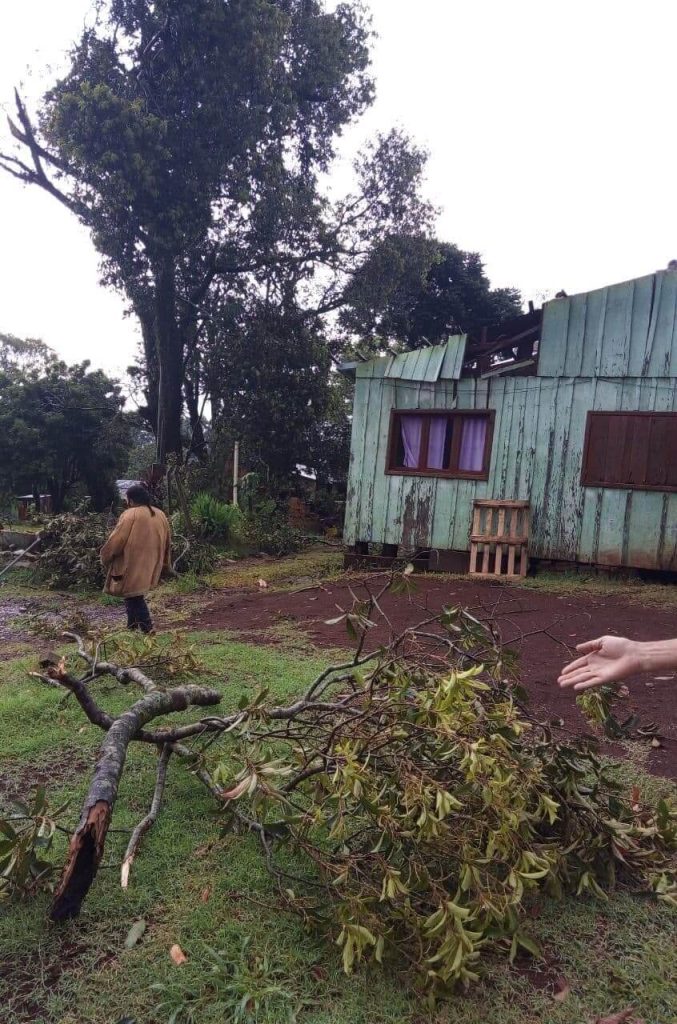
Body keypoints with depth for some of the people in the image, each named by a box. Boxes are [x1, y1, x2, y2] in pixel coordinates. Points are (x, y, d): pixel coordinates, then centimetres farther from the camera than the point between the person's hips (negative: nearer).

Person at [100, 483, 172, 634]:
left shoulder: (130, 515, -13)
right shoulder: (160, 515, 8)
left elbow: (115, 541, -13)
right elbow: (167, 544, 15)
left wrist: (105, 557, 3)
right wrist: (164, 566, 23)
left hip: (132, 568, -7)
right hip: (150, 568, 7)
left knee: (133, 598, 2)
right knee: (134, 597, 19)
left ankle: (146, 628, -3)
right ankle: (133, 626, 22)